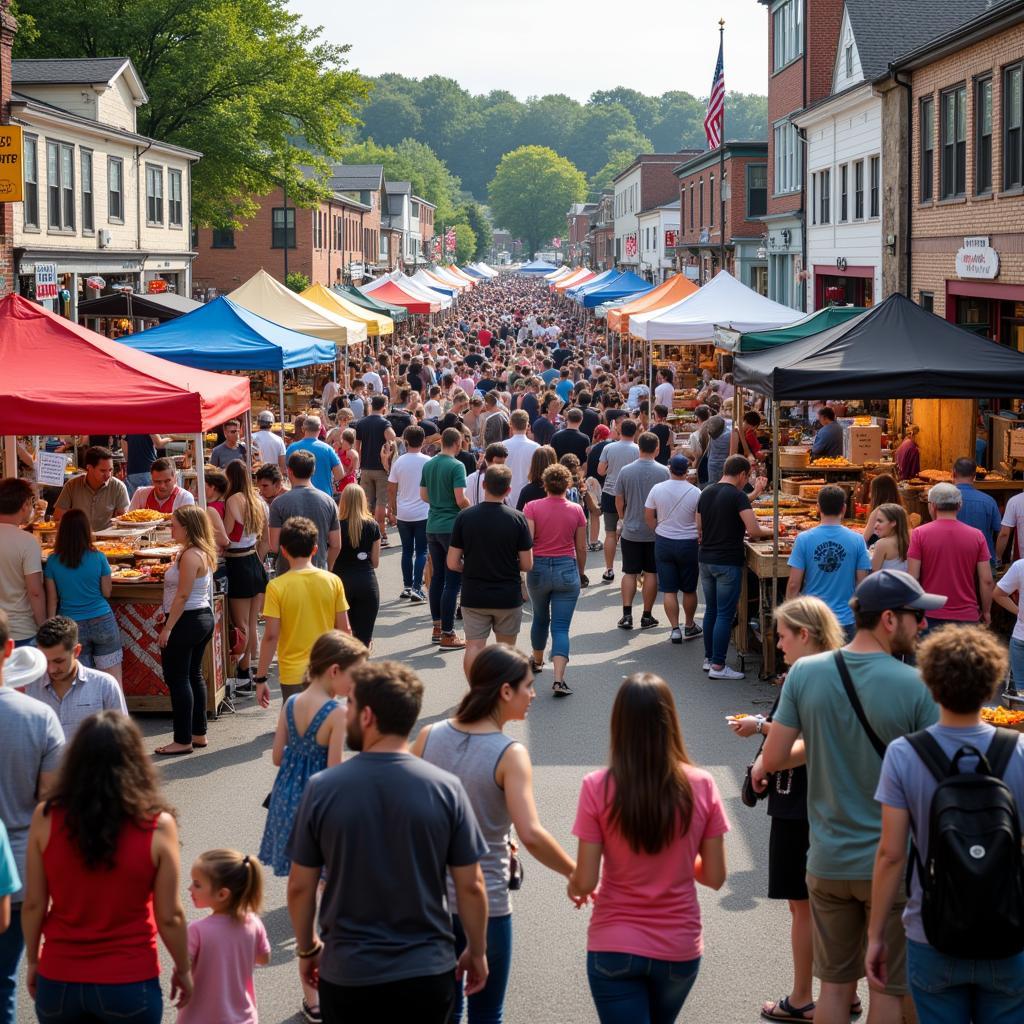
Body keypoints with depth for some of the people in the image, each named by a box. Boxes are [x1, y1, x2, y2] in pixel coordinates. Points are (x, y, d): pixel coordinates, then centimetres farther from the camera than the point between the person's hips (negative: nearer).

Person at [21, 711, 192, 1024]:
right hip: (130, 983, -1)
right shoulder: (158, 826, -15)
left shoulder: (46, 818, -10)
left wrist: (33, 961, 12)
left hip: (59, 982, 2)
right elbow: (170, 917, -9)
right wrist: (183, 970, 7)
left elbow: (34, 904, -3)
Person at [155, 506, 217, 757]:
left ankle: (183, 740, 0)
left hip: (187, 621, -10)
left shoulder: (190, 556, -20)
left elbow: (183, 595, -21)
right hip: (204, 617, 10)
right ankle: (199, 733, 22)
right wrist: (167, 612, 19)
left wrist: (168, 627, -18)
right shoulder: (204, 553, 11)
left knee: (177, 678, -4)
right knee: (193, 675, 16)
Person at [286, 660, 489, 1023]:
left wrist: (307, 949, 13)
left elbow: (300, 887, -3)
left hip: (346, 976, 0)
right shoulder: (446, 789, -11)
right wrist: (476, 952, 11)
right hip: (427, 974, 1)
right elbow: (471, 886, -5)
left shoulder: (322, 789, -11)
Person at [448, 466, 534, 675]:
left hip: (473, 596, 0)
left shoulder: (465, 516, -6)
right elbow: (527, 565, -6)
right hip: (508, 595, 0)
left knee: (474, 648, 2)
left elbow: (453, 563, -5)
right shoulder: (517, 519, -9)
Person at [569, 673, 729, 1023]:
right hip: (680, 948, 3)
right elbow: (715, 877, -4)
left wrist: (573, 884, 9)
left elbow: (586, 881, -13)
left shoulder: (597, 787, -15)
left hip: (614, 948, -3)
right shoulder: (701, 786, -10)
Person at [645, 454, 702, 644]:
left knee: (668, 590, 5)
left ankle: (675, 629, 0)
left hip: (663, 543, 1)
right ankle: (689, 626, 26)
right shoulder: (695, 492, -12)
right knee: (689, 589, 14)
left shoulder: (657, 489, -6)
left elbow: (648, 517, 1)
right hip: (688, 544, -1)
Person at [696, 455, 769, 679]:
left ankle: (709, 658, 23)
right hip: (728, 563, -7)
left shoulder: (706, 493, 8)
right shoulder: (738, 496, -14)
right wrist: (769, 531, 2)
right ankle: (718, 666, -2)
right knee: (725, 614, -2)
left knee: (711, 610, 17)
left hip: (705, 559, 7)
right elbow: (754, 530, -20)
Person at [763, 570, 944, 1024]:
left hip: (828, 862, 3)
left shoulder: (804, 672, -7)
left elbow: (773, 759, -4)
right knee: (889, 987, 10)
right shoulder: (917, 686, -17)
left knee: (835, 983, 16)